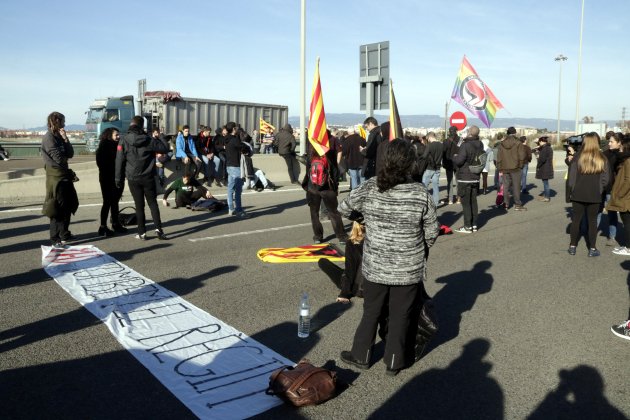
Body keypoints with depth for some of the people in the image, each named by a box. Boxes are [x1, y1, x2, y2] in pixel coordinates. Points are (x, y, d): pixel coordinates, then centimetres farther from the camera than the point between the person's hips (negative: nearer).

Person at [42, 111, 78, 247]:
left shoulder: (59, 136, 15)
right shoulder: (49, 137, -12)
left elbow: (70, 154, 6)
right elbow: (58, 158, -17)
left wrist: (65, 139, -7)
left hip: (64, 176, 9)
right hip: (56, 177, -9)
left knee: (68, 206, 16)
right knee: (58, 209, -7)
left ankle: (64, 234, 27)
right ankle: (55, 239, -2)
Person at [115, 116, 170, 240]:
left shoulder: (124, 141, -4)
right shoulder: (148, 140, -5)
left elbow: (119, 161, -3)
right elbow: (165, 148, 0)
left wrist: (119, 179, 3)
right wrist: (160, 138, 18)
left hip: (133, 179, 0)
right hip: (148, 177, 0)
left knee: (139, 205, 7)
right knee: (152, 203, 9)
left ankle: (142, 232, 9)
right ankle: (158, 229, -2)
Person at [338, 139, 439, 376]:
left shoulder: (369, 189, -11)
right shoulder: (421, 194, -14)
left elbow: (344, 208, 5)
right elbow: (432, 232, -5)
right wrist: (422, 249, 15)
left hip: (375, 267, 1)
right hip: (408, 269, -1)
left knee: (371, 312, 20)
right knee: (400, 316, 16)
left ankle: (361, 356, 33)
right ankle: (394, 362, 29)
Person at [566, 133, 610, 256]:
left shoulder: (577, 157, -8)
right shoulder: (602, 159, -5)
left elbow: (571, 177, -7)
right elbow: (605, 179, -3)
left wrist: (571, 191, 5)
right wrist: (599, 190, 12)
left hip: (578, 194, 0)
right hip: (594, 195, 0)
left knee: (576, 219, 10)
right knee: (592, 221, 9)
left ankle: (572, 246, 16)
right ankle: (592, 249, 14)